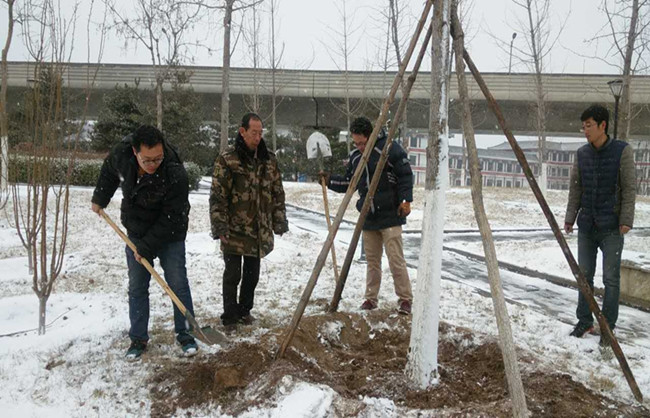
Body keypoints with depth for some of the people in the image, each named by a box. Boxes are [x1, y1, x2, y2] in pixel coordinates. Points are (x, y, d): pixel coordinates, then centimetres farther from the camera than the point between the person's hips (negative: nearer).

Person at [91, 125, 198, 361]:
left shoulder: (175, 174, -32)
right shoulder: (122, 153, -17)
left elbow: (170, 219, -25)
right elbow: (109, 171, 9)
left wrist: (146, 247, -22)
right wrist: (99, 199, 15)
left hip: (169, 236, -4)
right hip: (136, 233, 4)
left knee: (178, 284, -1)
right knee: (136, 287, 8)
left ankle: (185, 335, 13)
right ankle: (138, 339, 19)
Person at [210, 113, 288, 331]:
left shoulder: (269, 159, 6)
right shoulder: (227, 159, -9)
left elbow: (277, 193, 11)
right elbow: (217, 196, -10)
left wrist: (279, 221, 7)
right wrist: (220, 227, -14)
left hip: (259, 230, 5)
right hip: (234, 230, -4)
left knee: (252, 273, 15)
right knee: (232, 275, 2)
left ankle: (245, 310, 33)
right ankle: (230, 317, 16)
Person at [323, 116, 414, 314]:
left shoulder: (390, 149, -10)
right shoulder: (355, 156, 11)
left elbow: (406, 175, -9)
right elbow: (348, 182, 20)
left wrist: (405, 200, -16)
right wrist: (330, 180, 6)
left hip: (390, 216, -6)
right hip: (368, 217, 6)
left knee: (396, 259, -6)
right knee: (372, 260, 12)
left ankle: (405, 299, 5)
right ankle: (371, 298, 22)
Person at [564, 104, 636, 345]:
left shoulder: (622, 151, -6)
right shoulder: (581, 154, 5)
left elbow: (629, 188, -7)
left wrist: (626, 220, -13)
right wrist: (570, 218, 5)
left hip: (611, 228, -4)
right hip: (586, 226, 4)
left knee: (611, 278, 2)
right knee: (584, 275, 10)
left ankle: (608, 327, 13)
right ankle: (584, 321, 22)